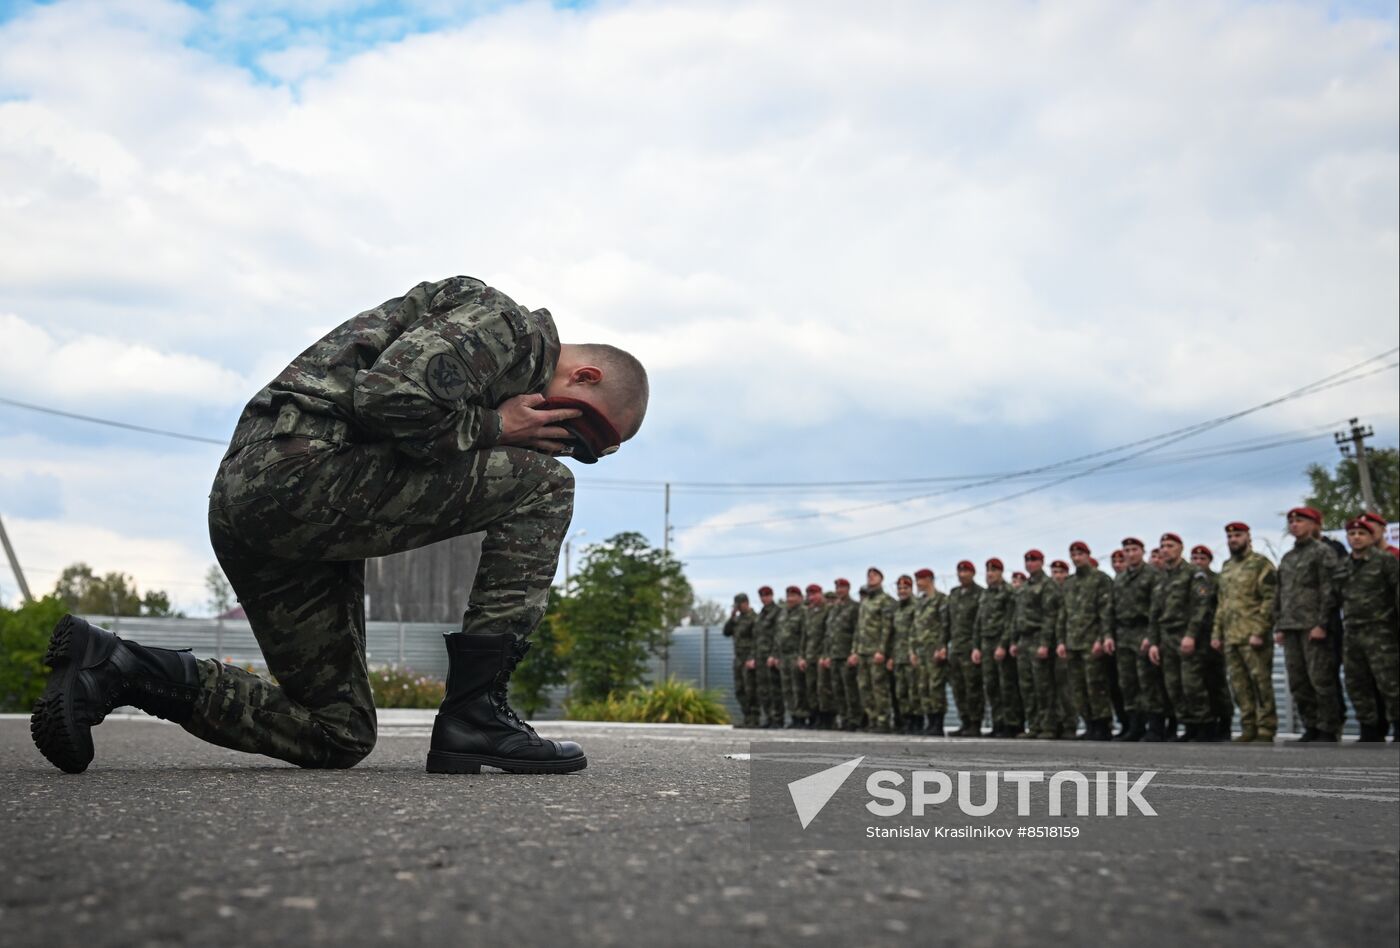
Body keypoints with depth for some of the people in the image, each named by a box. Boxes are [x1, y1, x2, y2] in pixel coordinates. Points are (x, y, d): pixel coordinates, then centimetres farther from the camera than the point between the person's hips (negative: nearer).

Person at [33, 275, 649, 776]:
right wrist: (492, 426, -7)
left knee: (335, 735, 14)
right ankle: (473, 714, -11)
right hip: (299, 465, -11)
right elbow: (392, 395, -21)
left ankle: (114, 667, 10)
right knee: (541, 486, -10)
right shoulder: (501, 321, -3)